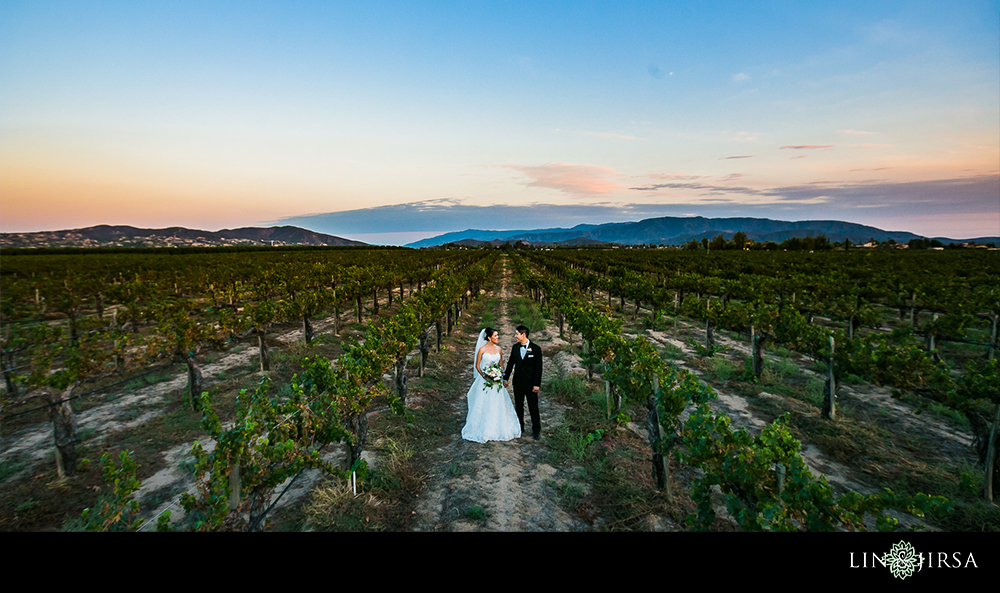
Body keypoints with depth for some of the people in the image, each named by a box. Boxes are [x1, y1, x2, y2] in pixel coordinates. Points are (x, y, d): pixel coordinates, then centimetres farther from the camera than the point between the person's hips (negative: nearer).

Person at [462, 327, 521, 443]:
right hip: (485, 380, -4)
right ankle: (484, 430, 13)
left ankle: (498, 429, 20)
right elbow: (477, 366, -4)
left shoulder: (498, 349, 5)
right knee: (484, 405, 0)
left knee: (498, 405, 7)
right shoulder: (482, 349, -8)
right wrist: (484, 376, -15)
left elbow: (501, 365, 12)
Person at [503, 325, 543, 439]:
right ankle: (519, 427, 27)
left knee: (533, 407, 4)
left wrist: (537, 384, -12)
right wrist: (505, 378, 9)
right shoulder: (515, 347, 2)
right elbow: (510, 363, 10)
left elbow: (538, 368, -9)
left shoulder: (535, 348, -10)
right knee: (518, 406, 13)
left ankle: (536, 430, 18)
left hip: (530, 382, -4)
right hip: (518, 382, 4)